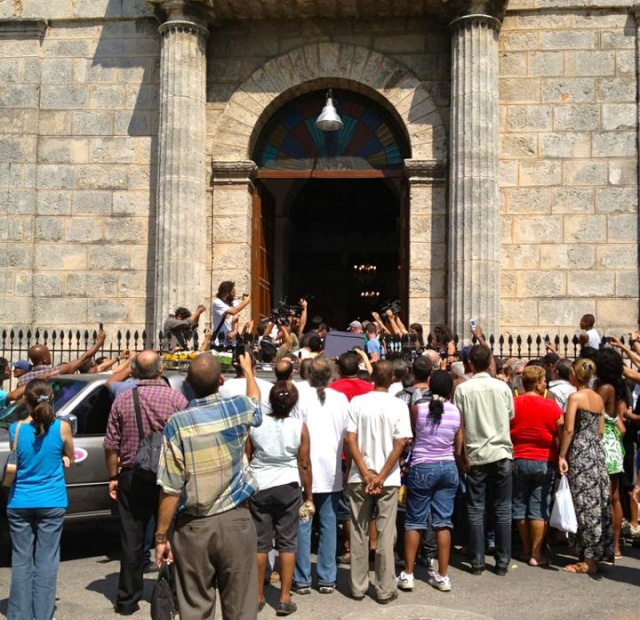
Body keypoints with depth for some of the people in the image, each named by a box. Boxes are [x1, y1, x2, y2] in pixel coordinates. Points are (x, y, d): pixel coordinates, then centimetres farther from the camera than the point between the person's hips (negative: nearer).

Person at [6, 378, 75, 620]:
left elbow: (14, 461, 6)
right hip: (51, 503, -1)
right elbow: (70, 459, 7)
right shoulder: (62, 428, -10)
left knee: (21, 560, 10)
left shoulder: (15, 429, -9)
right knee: (46, 561, 6)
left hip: (19, 504, 1)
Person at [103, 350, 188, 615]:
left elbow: (111, 446, -1)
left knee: (131, 541, 9)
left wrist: (113, 477, 9)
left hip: (131, 478, 1)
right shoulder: (176, 399, -8)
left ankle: (127, 600, 16)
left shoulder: (122, 400, -3)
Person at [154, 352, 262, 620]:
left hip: (193, 526, -1)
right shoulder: (238, 408, -4)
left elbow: (170, 488, -10)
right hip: (236, 521, 1)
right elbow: (256, 401, 23)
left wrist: (161, 535, 0)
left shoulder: (177, 423, -10)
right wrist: (248, 370, 40)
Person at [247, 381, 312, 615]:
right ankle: (284, 598, 10)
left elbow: (245, 459, 1)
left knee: (260, 542, 10)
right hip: (288, 487, -1)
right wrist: (309, 495, 5)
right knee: (287, 542, 7)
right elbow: (304, 465, -5)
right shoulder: (299, 427, -9)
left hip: (258, 486, 1)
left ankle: (258, 597, 18)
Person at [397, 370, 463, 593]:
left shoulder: (418, 409, -9)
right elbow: (458, 449, 3)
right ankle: (443, 576, 12)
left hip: (422, 468, -2)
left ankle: (408, 574, 9)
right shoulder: (456, 412, -2)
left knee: (414, 521, 6)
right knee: (443, 521, 7)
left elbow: (411, 437, 3)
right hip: (448, 468, 2)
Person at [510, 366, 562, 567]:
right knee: (539, 508, 2)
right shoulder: (552, 406, -8)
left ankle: (526, 549, 22)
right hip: (544, 462, -2)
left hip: (518, 460, 2)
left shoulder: (512, 404, -4)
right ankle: (536, 554, 5)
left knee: (520, 505, 13)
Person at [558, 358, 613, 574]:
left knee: (584, 504, -3)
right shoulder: (599, 398, 11)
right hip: (597, 452, 7)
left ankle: (588, 560, 2)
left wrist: (562, 456, -11)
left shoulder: (575, 397, -10)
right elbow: (600, 431, 14)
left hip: (579, 453, -7)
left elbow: (568, 429, -15)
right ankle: (597, 553, 17)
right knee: (597, 504, 10)